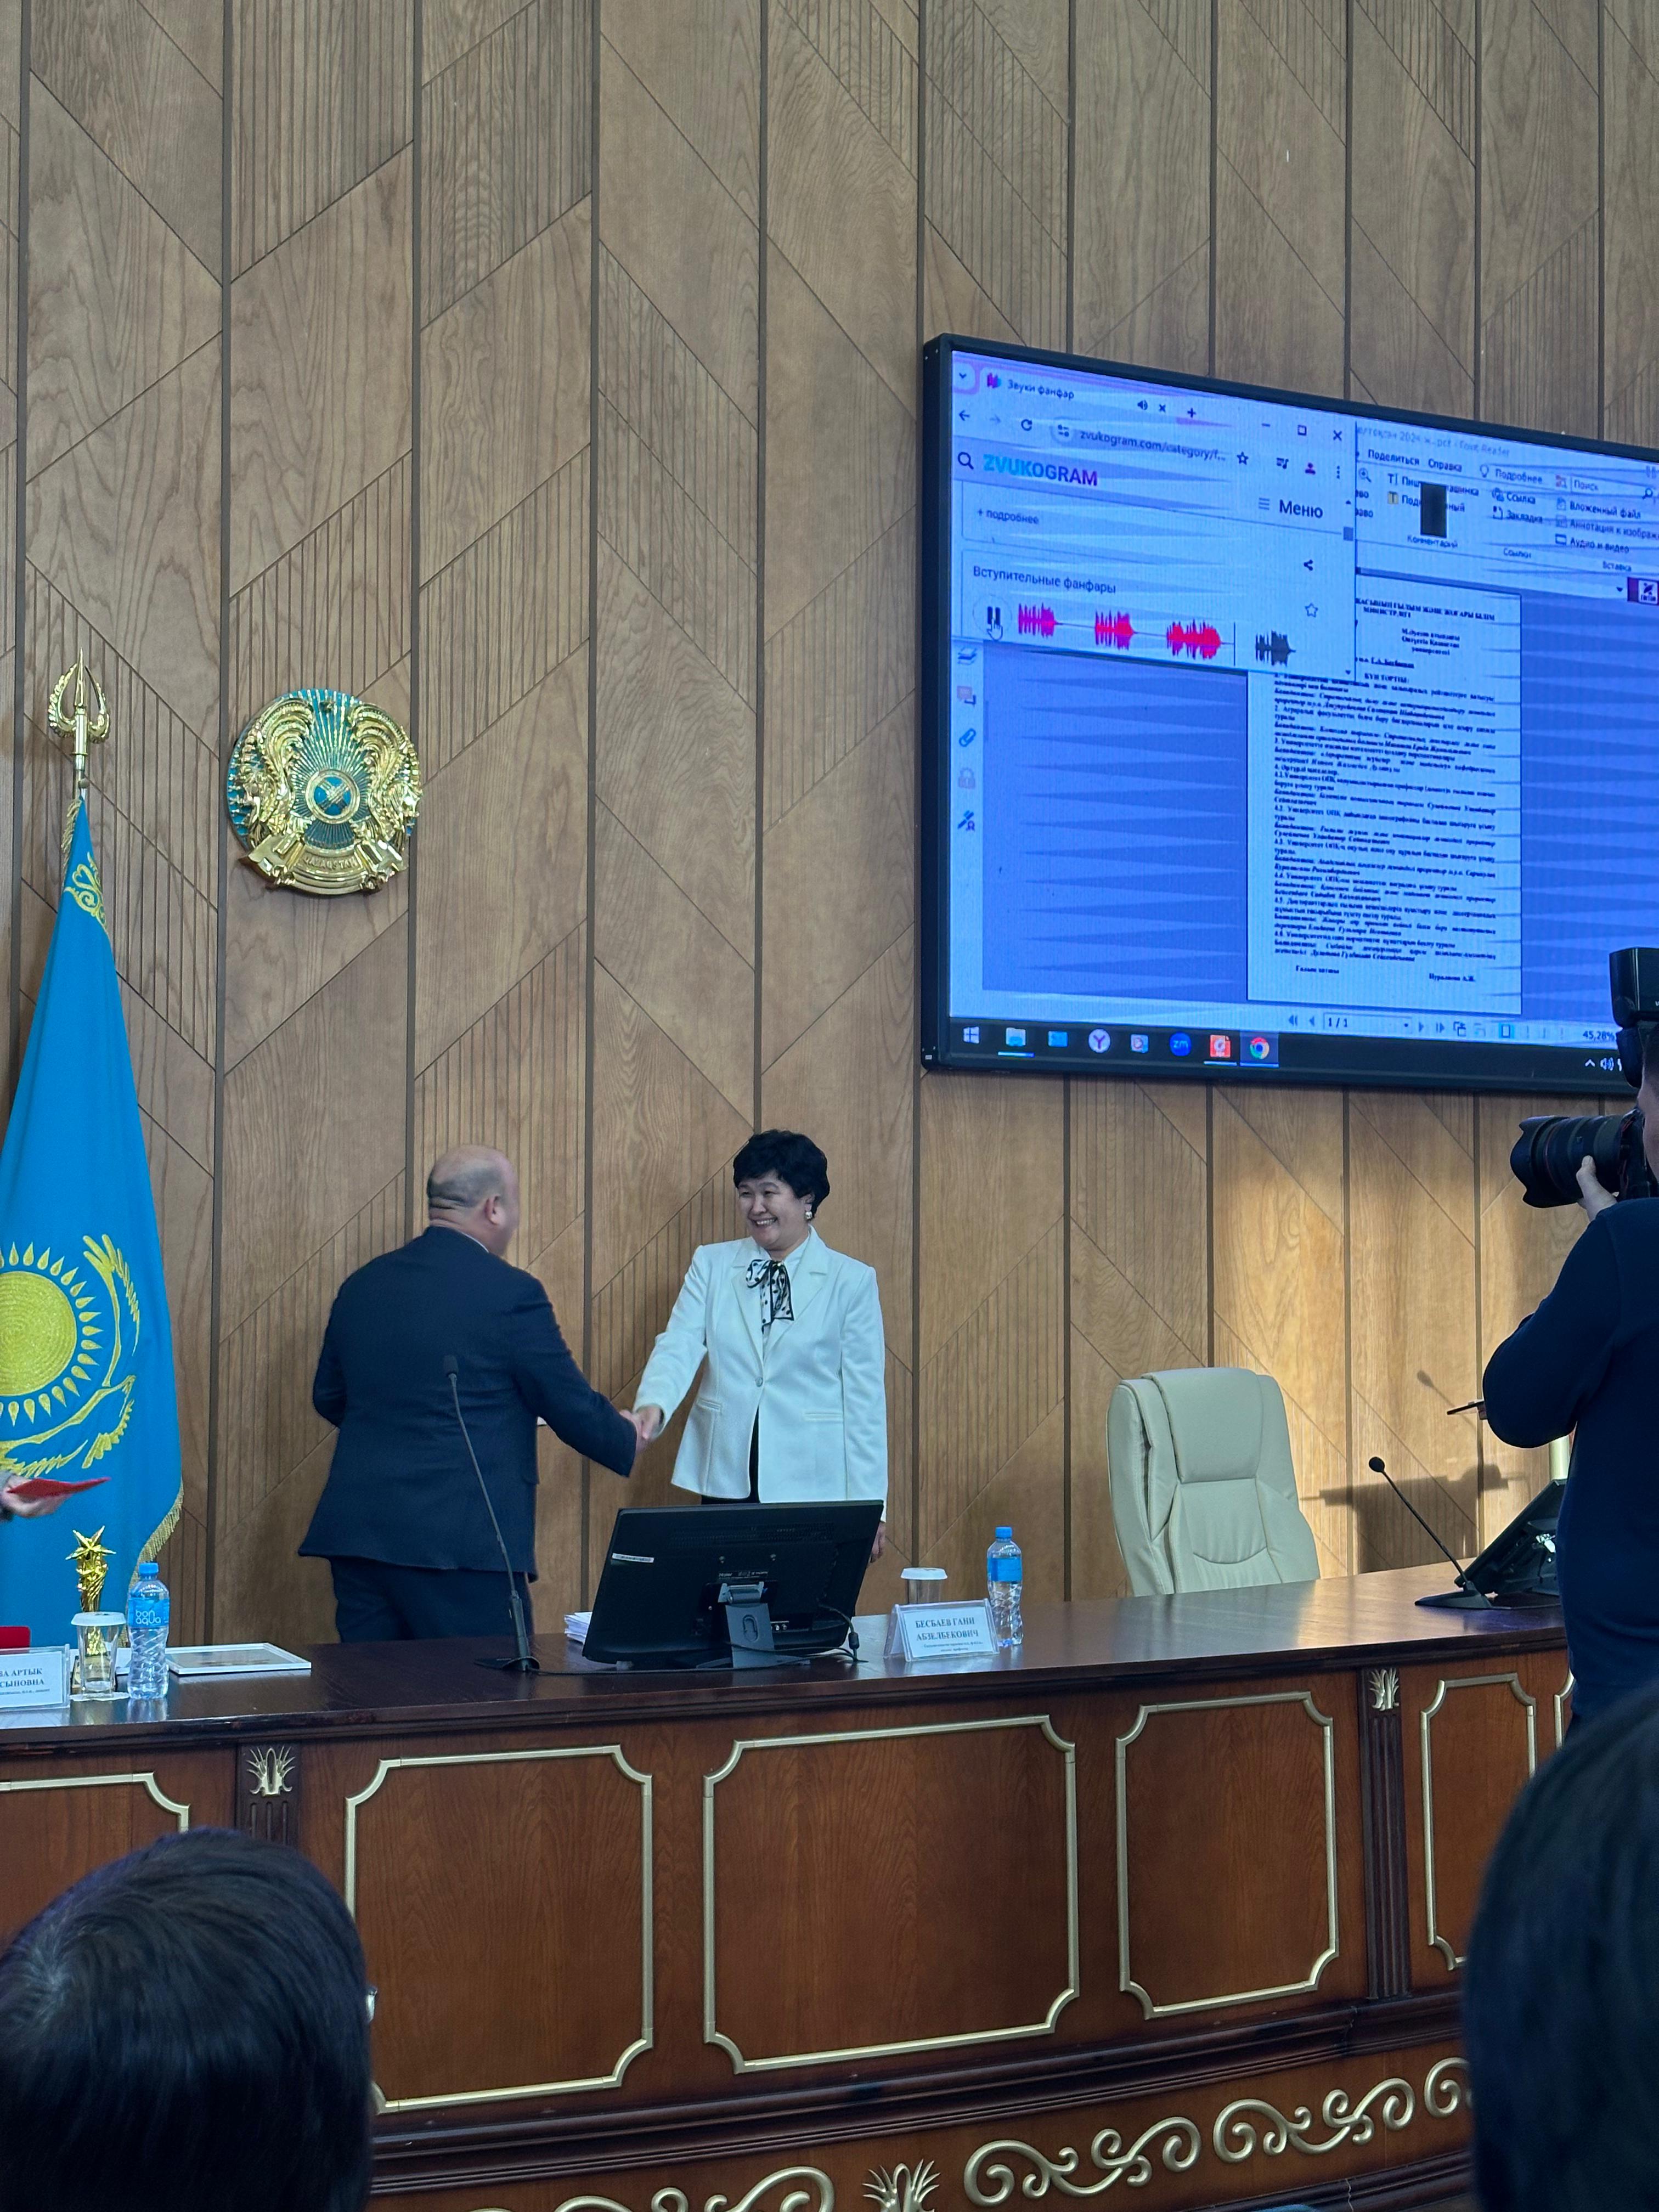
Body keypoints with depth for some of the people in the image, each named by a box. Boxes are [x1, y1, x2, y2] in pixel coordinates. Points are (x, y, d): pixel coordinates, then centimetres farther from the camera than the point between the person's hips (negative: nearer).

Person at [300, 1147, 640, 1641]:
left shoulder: (361, 1286, 9)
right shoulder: (511, 1294, -9)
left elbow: (329, 1397, 21)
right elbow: (573, 1409, -2)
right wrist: (627, 1438, 19)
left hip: (357, 1529, 6)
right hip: (462, 1542, -6)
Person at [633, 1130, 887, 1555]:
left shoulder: (852, 1280, 2)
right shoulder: (711, 1264, 9)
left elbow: (865, 1396, 1)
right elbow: (679, 1345, -3)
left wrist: (868, 1506, -2)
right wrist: (651, 1406, -25)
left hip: (811, 1484, -2)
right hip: (726, 1480, 2)